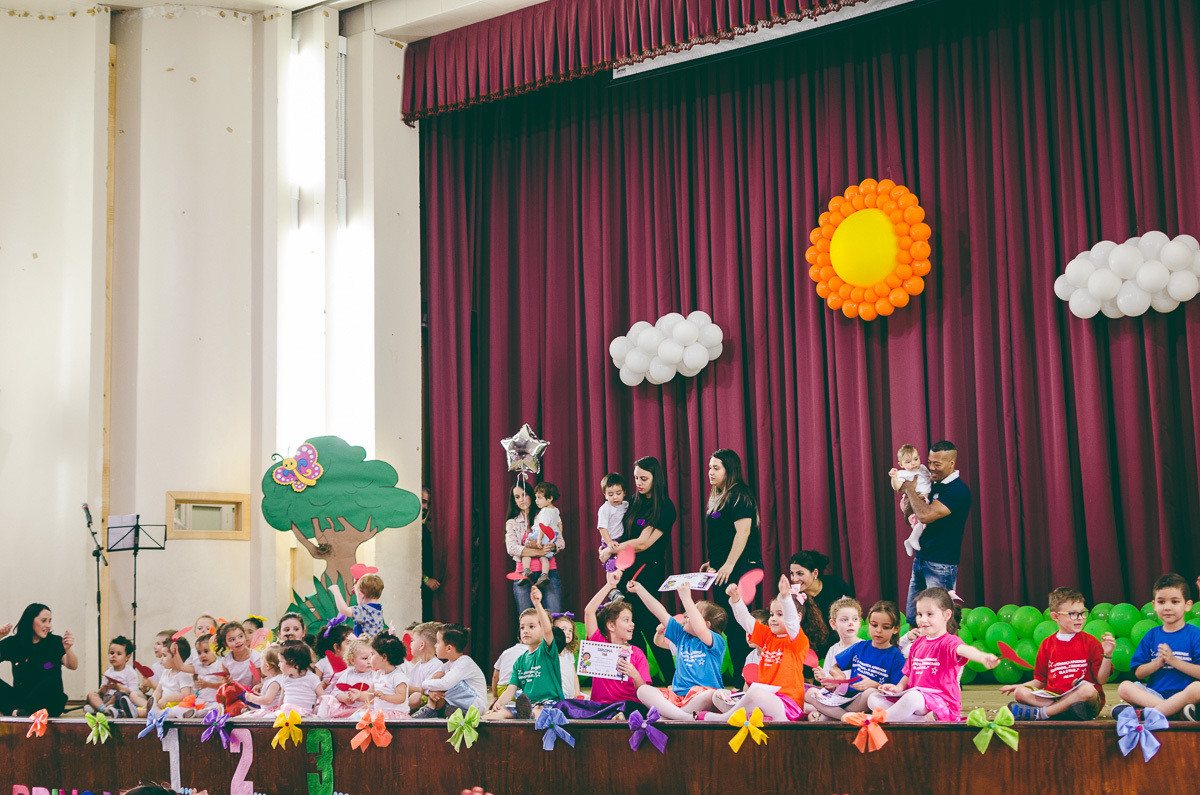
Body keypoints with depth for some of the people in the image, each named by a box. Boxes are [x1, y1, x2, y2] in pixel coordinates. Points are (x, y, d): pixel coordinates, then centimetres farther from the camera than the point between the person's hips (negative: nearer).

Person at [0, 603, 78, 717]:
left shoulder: (55, 642, 1)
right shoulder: (13, 643, 7)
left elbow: (73, 666, -13)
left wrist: (68, 649, -33)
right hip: (20, 696, 2)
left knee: (52, 682, -33)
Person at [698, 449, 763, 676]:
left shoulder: (739, 497, -13)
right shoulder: (719, 498, 17)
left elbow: (742, 532, -21)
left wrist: (728, 565, -23)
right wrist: (712, 562, 18)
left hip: (739, 569, -10)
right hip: (723, 571, 10)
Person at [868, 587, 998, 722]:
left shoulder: (949, 641, -6)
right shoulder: (917, 644, 17)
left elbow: (963, 650, -30)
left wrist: (983, 657, -53)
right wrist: (898, 687, 1)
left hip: (942, 704, -8)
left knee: (913, 697, -39)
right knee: (874, 699, -5)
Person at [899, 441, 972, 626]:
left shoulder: (958, 490, -15)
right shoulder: (934, 485, 13)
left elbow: (925, 515, -25)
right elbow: (908, 513, 19)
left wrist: (910, 489, -10)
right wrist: (910, 501, -5)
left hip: (940, 565, -8)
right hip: (920, 559, 9)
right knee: (913, 620, 9)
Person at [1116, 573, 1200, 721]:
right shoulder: (1151, 636, 12)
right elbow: (1139, 673, 8)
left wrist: (1174, 661, -14)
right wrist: (1158, 662, -9)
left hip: (1183, 695, -3)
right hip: (1155, 694, 3)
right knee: (1125, 687, -22)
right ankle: (1178, 710, -32)